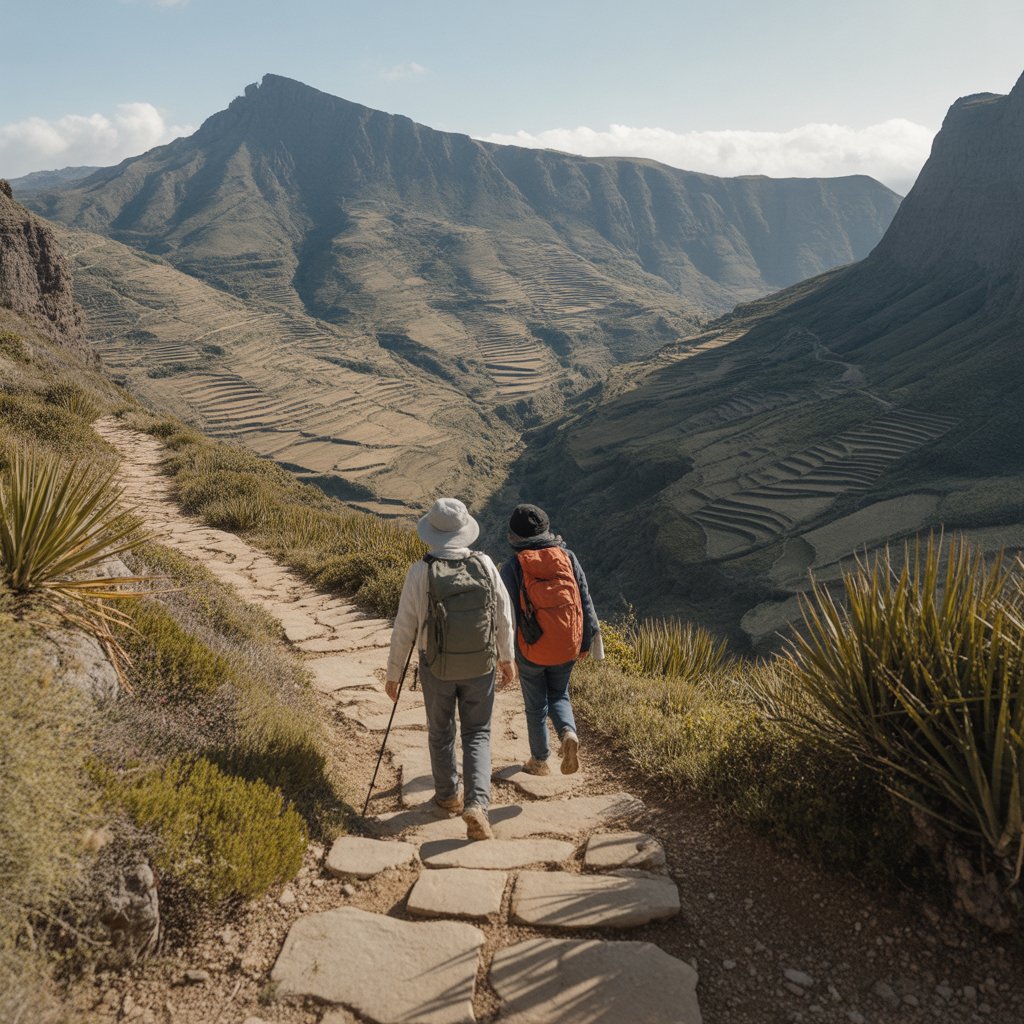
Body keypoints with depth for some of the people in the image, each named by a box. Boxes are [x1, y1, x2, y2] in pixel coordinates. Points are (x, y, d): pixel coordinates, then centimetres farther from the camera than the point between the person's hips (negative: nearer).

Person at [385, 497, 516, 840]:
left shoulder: (420, 572, -16)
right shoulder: (484, 564, -11)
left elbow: (404, 629, -11)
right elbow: (504, 615, -3)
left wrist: (393, 674, 2)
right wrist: (507, 658, 13)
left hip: (437, 666, -1)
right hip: (481, 666, 1)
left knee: (440, 732, 21)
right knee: (477, 734, 12)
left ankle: (448, 795, 38)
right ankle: (476, 804, -5)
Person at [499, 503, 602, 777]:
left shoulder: (512, 568, -11)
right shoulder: (568, 558, -3)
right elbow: (585, 602, 1)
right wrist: (585, 642, 11)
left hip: (531, 651, -2)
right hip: (567, 648, 2)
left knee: (536, 705, 16)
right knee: (559, 696, 23)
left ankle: (539, 761, 26)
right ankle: (568, 733, -4)